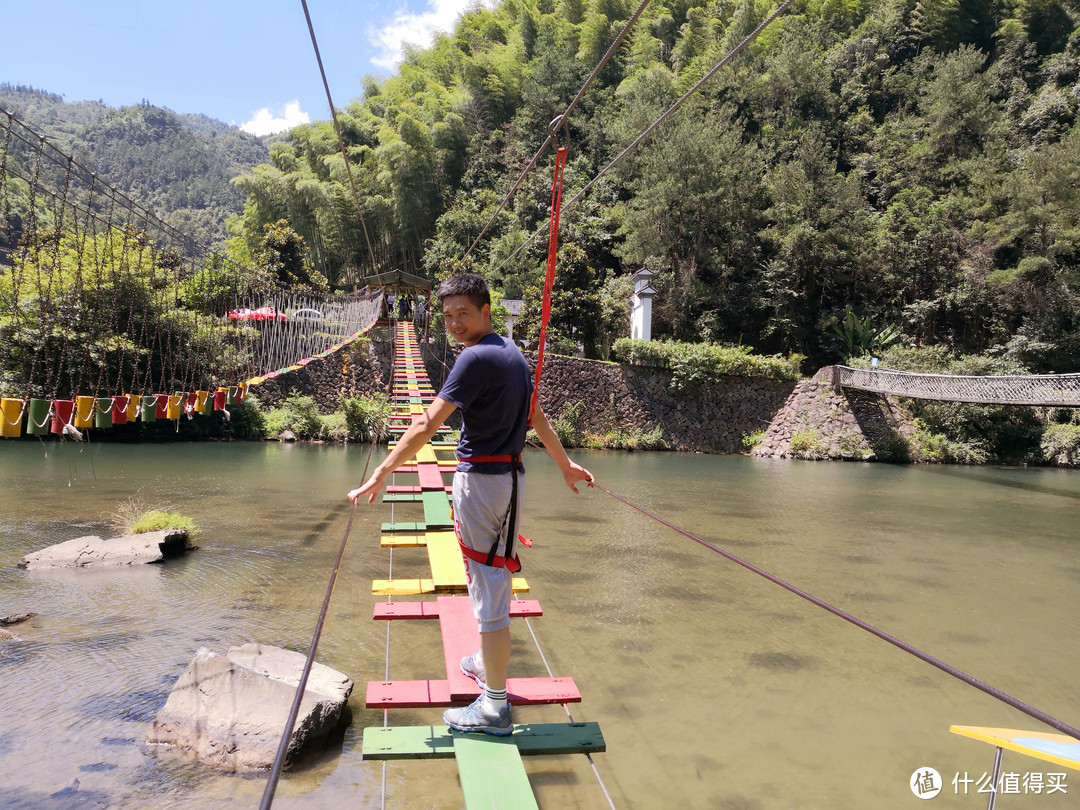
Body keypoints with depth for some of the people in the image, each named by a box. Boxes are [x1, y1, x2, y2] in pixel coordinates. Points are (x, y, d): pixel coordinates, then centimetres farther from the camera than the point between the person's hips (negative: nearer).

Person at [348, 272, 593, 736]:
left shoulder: (478, 357, -17)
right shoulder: (513, 354, 12)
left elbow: (427, 425, -21)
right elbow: (537, 416, 22)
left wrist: (381, 475, -17)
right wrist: (565, 464, 31)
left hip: (481, 480, -10)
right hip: (511, 475, 10)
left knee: (488, 592, -2)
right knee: (494, 583, 24)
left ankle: (494, 708, 8)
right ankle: (490, 664, 42)